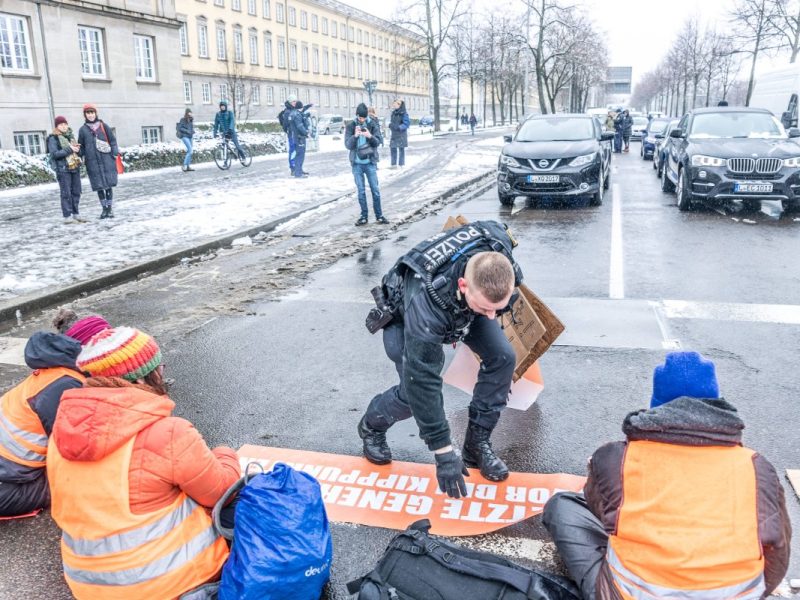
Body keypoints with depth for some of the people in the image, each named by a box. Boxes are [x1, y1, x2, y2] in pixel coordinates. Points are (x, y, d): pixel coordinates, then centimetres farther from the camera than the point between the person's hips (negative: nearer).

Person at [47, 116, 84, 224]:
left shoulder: (70, 136, 16)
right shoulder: (53, 138, -3)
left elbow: (79, 152, 20)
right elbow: (54, 154, -13)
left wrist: (77, 149, -4)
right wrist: (69, 149, -18)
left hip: (75, 167, 6)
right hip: (63, 169, -6)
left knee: (76, 192, 9)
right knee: (66, 193, -5)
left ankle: (76, 214, 18)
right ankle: (67, 217, -3)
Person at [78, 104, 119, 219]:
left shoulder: (103, 126, 5)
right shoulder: (83, 129, 8)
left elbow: (112, 140, 4)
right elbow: (81, 146, 12)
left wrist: (115, 154, -5)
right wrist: (81, 158, 2)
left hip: (106, 160, -1)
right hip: (92, 162, 1)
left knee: (108, 185, -1)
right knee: (99, 186, 4)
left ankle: (110, 208, 7)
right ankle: (104, 209, 13)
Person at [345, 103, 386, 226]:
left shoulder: (373, 124, 0)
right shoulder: (350, 126, -2)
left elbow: (378, 142, -3)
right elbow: (348, 145, -6)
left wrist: (370, 136, -23)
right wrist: (355, 136, -24)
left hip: (370, 162, 0)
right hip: (357, 164, 0)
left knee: (375, 190, 2)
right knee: (361, 191, 6)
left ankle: (379, 215, 10)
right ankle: (364, 216, 14)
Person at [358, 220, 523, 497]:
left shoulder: (498, 252, -34)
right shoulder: (425, 305, -48)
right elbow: (423, 381, -40)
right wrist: (443, 451, -34)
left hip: (462, 304, 5)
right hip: (405, 313, -5)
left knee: (502, 357, -16)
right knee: (414, 390, -19)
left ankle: (477, 443, 1)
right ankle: (371, 426, 15)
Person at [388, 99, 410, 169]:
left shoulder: (403, 113, -10)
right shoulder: (393, 112, 10)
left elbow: (407, 123, -13)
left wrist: (399, 127, -23)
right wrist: (390, 125, -1)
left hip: (401, 134, -6)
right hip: (394, 134, 6)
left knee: (401, 149, 0)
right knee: (393, 148, 4)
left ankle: (401, 164, 7)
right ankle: (394, 164, 12)